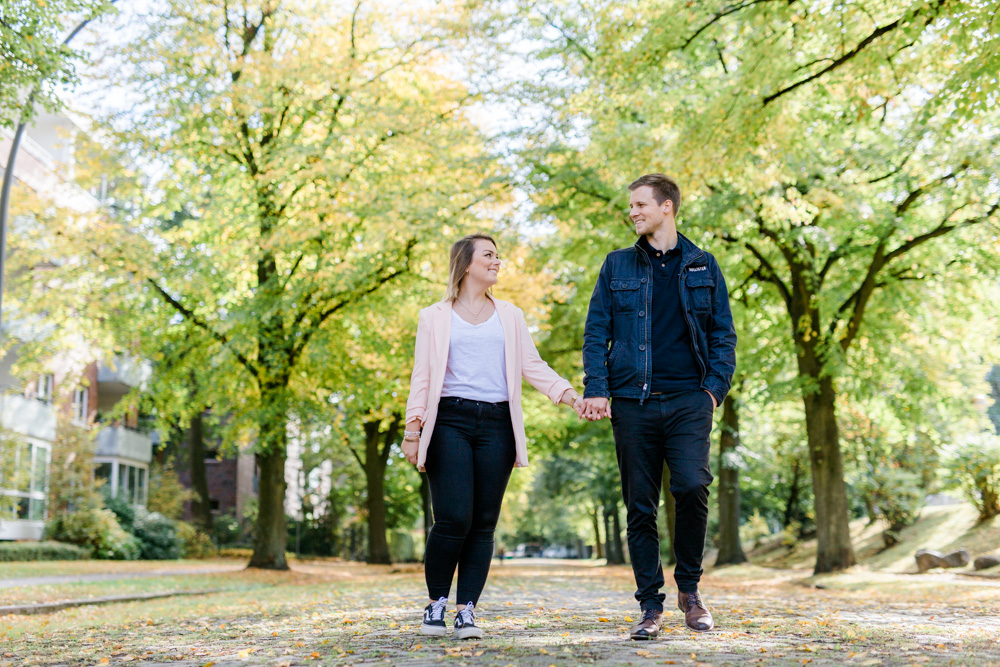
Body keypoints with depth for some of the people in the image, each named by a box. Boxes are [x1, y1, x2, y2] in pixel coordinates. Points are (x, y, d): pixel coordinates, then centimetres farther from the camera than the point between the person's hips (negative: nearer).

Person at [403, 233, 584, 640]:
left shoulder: (509, 316, 19)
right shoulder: (435, 318, 13)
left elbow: (533, 367, 13)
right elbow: (421, 378, 9)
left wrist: (571, 396, -1)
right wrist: (412, 430, 0)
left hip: (496, 424, 3)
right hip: (450, 422, -2)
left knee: (483, 523, -2)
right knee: (453, 519, -13)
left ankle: (467, 612, 5)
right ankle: (436, 604, 6)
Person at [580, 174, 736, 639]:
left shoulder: (702, 266, 12)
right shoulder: (617, 266, 13)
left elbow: (723, 334, 12)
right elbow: (596, 332, 8)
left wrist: (715, 387, -2)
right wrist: (595, 389, -5)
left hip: (688, 399, -1)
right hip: (633, 401, 1)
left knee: (692, 486, -18)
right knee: (640, 506, 2)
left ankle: (689, 587, 3)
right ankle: (650, 605, 12)